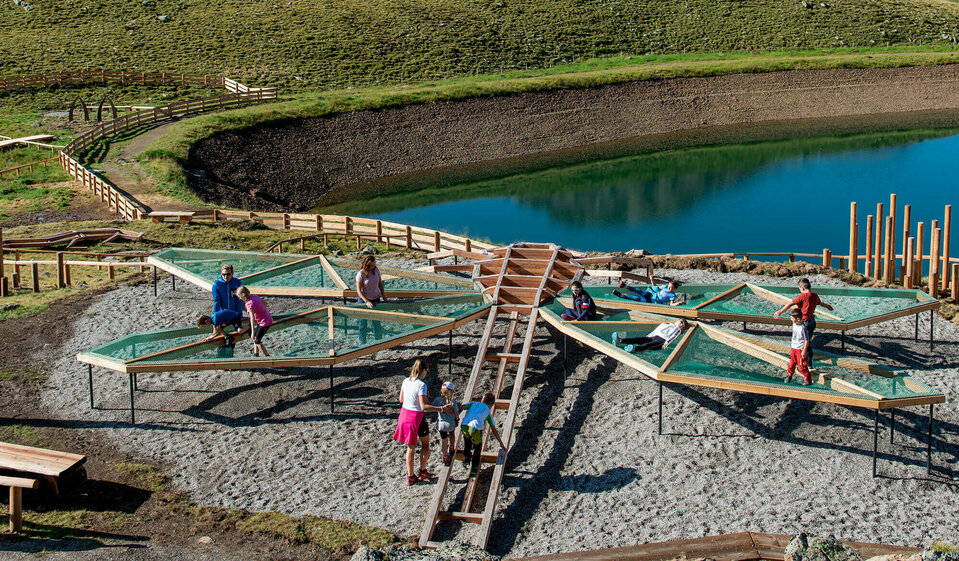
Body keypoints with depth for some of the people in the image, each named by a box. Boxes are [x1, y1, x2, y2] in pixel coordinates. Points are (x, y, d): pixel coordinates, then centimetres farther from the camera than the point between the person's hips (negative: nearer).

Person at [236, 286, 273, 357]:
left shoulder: (249, 304, -23)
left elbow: (252, 317, -34)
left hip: (264, 323, -9)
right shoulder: (254, 296, 1)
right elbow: (265, 303, 16)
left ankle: (267, 356, 4)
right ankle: (256, 354, 26)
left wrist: (253, 332, -41)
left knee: (257, 341, 0)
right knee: (255, 337, 19)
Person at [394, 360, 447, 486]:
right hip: (417, 416, -6)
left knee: (410, 447, 15)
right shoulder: (421, 385, -19)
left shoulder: (406, 381, 1)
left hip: (405, 413, 6)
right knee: (425, 444, 17)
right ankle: (422, 472, 23)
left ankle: (410, 476, 16)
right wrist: (441, 409, -23)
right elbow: (424, 407, -24)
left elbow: (401, 399, 13)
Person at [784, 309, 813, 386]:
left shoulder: (803, 328, -24)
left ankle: (808, 379, 13)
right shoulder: (794, 324, 1)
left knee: (802, 366, -1)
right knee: (791, 363, 16)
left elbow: (807, 340, -19)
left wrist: (804, 351, -17)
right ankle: (789, 376, 33)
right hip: (793, 348, 8)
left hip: (801, 349, -8)